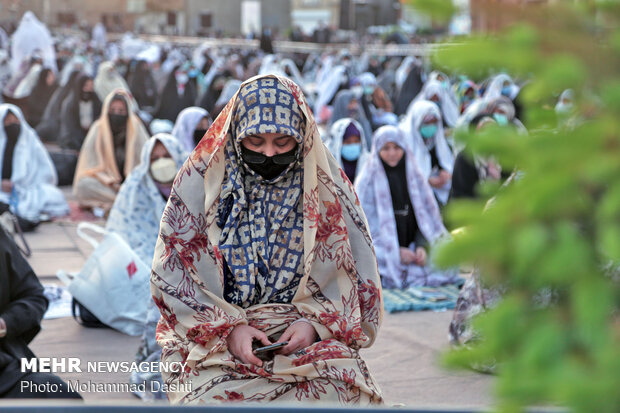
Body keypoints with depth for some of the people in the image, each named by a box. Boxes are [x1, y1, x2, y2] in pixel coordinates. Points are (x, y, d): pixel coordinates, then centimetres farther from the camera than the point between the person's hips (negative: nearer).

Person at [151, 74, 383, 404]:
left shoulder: (324, 186, 6)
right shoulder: (201, 180, 3)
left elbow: (357, 277, 8)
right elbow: (173, 273, 1)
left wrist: (315, 322, -10)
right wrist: (228, 328, -12)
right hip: (213, 337, 0)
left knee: (336, 389, -28)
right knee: (214, 396, -30)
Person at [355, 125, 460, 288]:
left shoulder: (415, 177, 11)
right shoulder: (367, 181, -1)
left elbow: (426, 216, 9)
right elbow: (367, 224, -5)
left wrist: (422, 246, -10)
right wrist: (396, 251, -14)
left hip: (412, 251, 4)